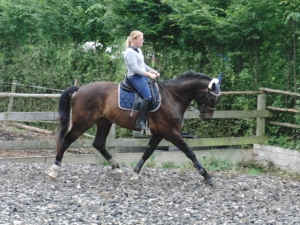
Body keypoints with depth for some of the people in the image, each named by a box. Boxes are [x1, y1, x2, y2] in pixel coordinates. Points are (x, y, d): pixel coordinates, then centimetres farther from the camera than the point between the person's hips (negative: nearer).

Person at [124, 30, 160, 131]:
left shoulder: (138, 50, 16)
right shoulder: (130, 52, -14)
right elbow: (135, 68, -20)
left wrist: (154, 71, 9)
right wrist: (149, 74, -19)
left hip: (142, 76, 11)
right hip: (135, 77, -11)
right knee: (148, 97, -24)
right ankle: (140, 121, -22)